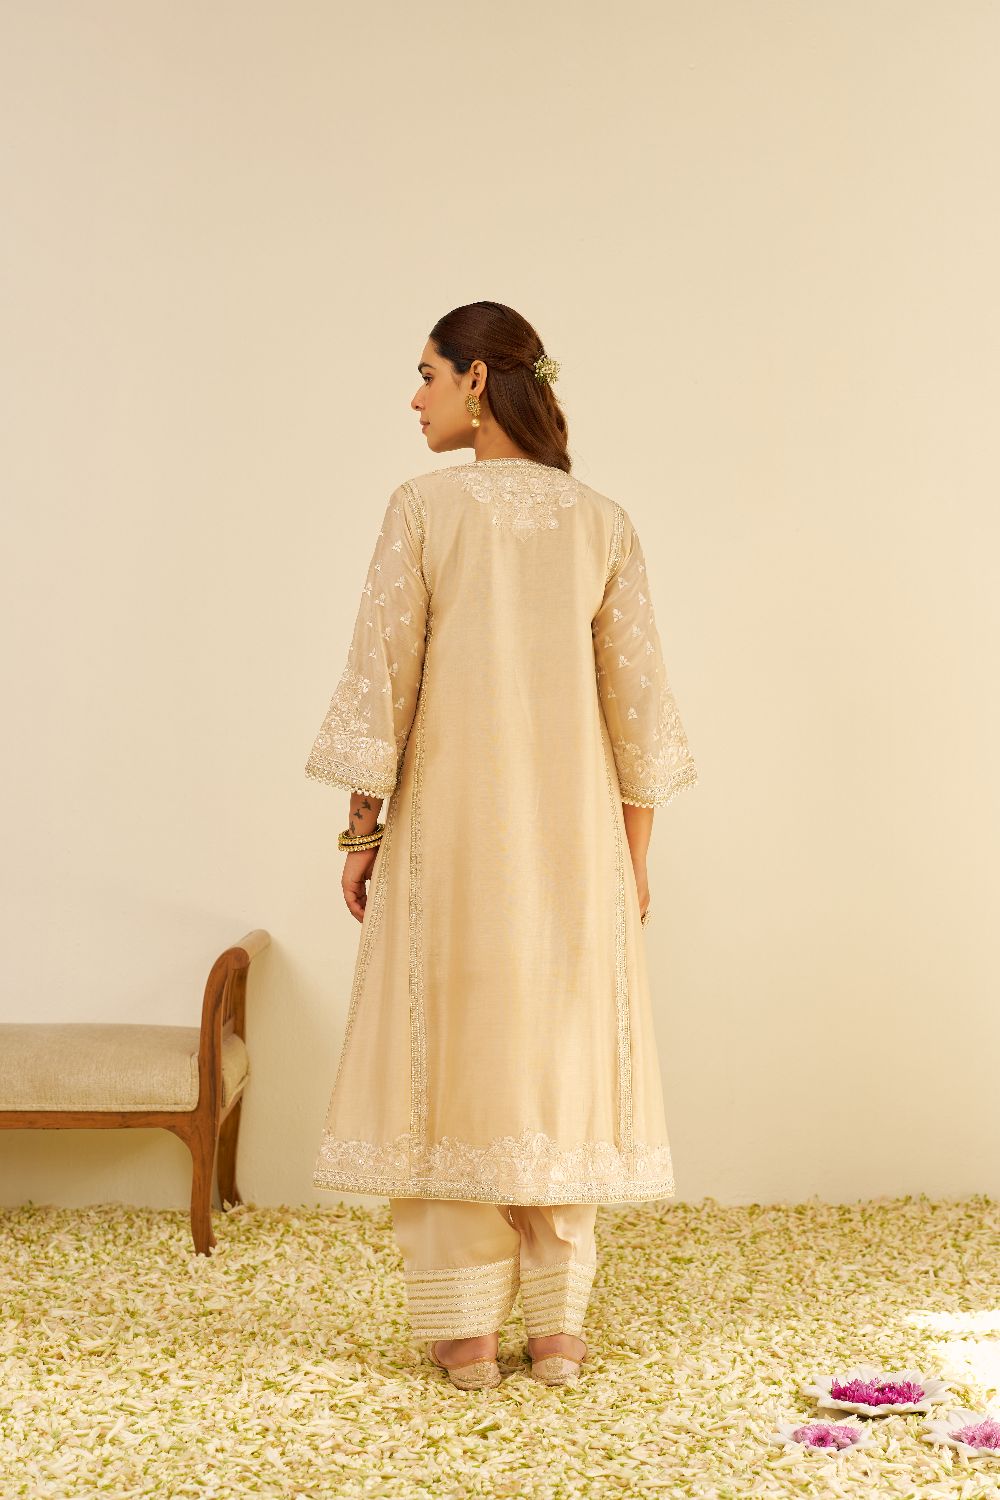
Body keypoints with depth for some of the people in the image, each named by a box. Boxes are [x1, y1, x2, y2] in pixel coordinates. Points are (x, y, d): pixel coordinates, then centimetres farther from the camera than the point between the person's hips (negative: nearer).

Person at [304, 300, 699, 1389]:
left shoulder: (423, 507, -7)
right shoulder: (602, 522, 3)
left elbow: (383, 678, -8)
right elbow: (635, 700, 3)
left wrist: (363, 830, 1)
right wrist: (633, 851, 10)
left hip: (450, 822, -3)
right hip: (572, 834, 3)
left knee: (454, 1052, 6)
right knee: (563, 1054, 10)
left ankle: (466, 1330, 11)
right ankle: (559, 1327, 14)